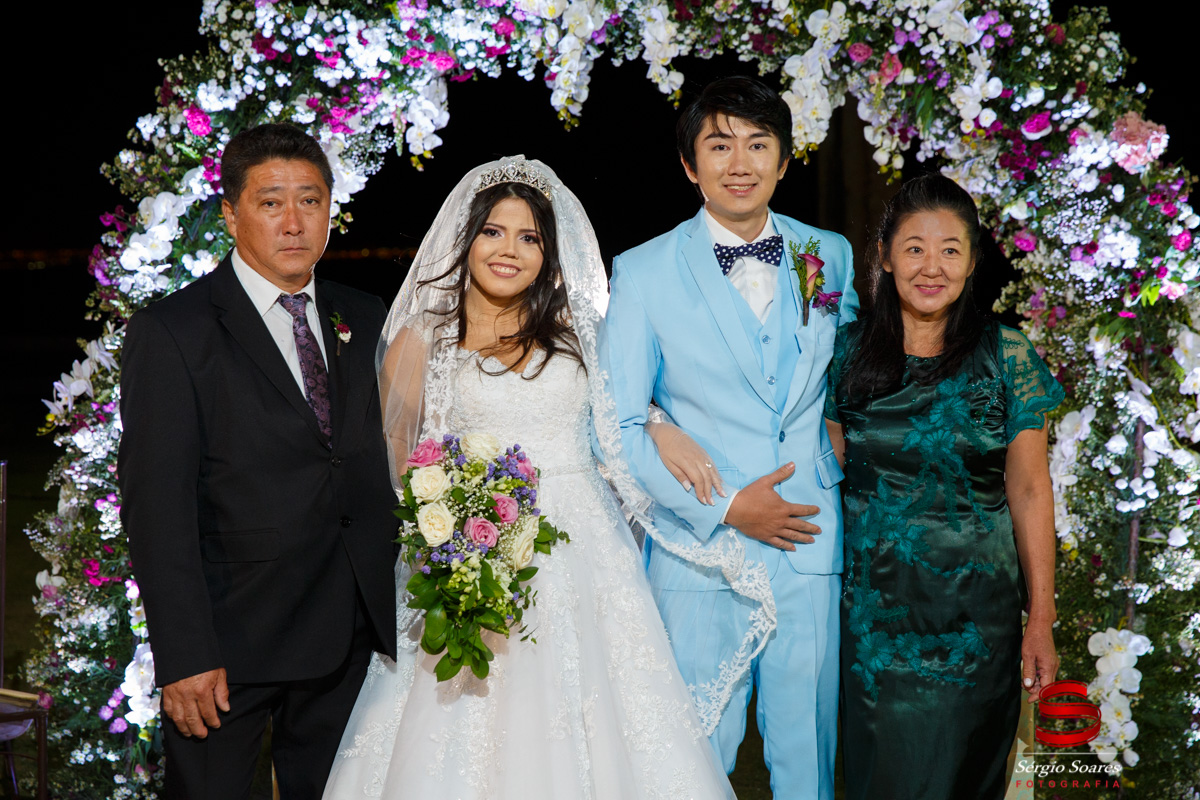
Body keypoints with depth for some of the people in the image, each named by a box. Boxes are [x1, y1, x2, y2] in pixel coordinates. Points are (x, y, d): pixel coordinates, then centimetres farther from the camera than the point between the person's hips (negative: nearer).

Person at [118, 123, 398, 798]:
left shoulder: (366, 320, 10)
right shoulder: (171, 332, -8)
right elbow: (156, 507, -13)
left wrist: (401, 607, 6)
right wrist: (184, 656, -19)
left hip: (350, 639, 5)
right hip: (231, 642, -5)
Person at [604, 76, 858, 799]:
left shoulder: (832, 257, 8)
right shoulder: (643, 273, -2)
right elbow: (617, 428, -4)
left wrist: (841, 463, 8)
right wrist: (722, 507, -11)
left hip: (811, 547, 3)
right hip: (700, 556, -2)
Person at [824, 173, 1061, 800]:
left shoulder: (1007, 357, -4)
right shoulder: (848, 350, -1)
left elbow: (1029, 489, -2)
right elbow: (830, 471, 8)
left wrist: (1041, 618, -4)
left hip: (975, 609, -1)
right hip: (874, 606, 1)